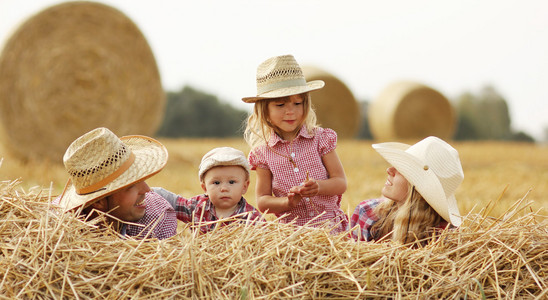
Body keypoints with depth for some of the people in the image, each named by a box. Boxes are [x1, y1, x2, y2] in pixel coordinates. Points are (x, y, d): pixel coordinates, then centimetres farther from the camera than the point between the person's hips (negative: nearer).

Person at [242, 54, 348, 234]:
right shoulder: (263, 153, 4)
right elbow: (262, 201, 6)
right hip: (290, 230, 2)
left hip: (329, 225, -1)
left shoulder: (321, 139, 3)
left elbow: (341, 183, 3)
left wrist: (319, 186, -18)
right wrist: (287, 202, -14)